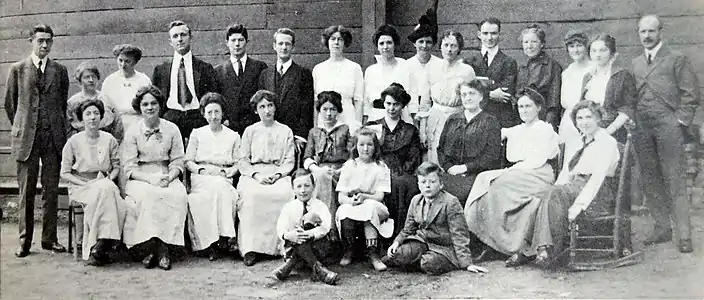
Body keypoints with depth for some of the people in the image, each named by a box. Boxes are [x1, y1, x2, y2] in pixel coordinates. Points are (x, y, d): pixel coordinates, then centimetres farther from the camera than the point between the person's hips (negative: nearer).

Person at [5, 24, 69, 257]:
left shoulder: (59, 70, 9)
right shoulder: (17, 69, 6)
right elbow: (9, 103, 11)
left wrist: (60, 128, 11)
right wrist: (20, 127, 11)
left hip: (54, 137, 1)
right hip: (26, 139, -1)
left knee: (51, 190, 5)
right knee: (26, 191, 3)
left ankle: (49, 238, 13)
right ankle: (25, 240, 11)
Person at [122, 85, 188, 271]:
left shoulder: (172, 129, 8)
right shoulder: (132, 132, 4)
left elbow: (178, 163, 6)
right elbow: (130, 168, -1)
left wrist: (168, 178, -15)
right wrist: (150, 179, -18)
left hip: (167, 177, 1)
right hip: (140, 179, -1)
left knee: (179, 195, -31)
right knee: (149, 195, -35)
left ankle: (163, 247, -28)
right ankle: (150, 247, -28)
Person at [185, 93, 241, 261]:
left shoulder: (233, 136, 17)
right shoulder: (197, 134, 16)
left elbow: (238, 164, 12)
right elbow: (188, 161, 11)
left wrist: (225, 172, -8)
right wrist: (201, 169, -8)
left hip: (223, 180, 1)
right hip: (201, 180, -1)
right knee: (219, 187, -36)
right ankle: (226, 237, -36)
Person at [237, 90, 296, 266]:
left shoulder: (285, 131, 15)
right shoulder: (250, 131, 16)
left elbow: (289, 161, 10)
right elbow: (243, 161, 9)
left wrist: (277, 175, -10)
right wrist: (256, 175, -10)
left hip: (278, 174, 0)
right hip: (253, 174, 0)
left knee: (284, 194, -35)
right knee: (251, 195, -35)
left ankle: (278, 245, -27)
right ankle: (251, 248, -32)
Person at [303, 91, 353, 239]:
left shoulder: (345, 130, 13)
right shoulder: (314, 132, 20)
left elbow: (352, 156, 5)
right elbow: (307, 158, 13)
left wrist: (342, 171, -11)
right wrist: (317, 169, -7)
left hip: (340, 173, -1)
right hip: (320, 172, 2)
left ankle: (332, 233, -21)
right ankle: (332, 232, -20)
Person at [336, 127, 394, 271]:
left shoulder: (381, 167, 4)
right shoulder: (348, 166, 7)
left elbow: (379, 196, -6)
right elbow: (341, 197, -1)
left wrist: (364, 197, -28)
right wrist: (351, 200, -25)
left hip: (373, 207, -1)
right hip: (350, 205, 1)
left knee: (370, 206, -35)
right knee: (344, 211, -33)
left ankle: (372, 253, -32)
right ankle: (349, 250, -9)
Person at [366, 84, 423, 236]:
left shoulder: (410, 131, 18)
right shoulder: (372, 126, 20)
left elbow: (414, 160, 8)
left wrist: (398, 174, -8)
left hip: (402, 176, 0)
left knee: (404, 183, -35)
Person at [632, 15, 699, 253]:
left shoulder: (677, 59, 4)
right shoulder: (636, 64, 18)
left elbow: (690, 94, 0)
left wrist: (680, 122, -7)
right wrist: (632, 121, 5)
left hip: (668, 128, -5)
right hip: (642, 130, 5)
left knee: (674, 181, -6)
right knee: (650, 181, 6)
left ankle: (684, 235, -2)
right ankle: (662, 229, 15)